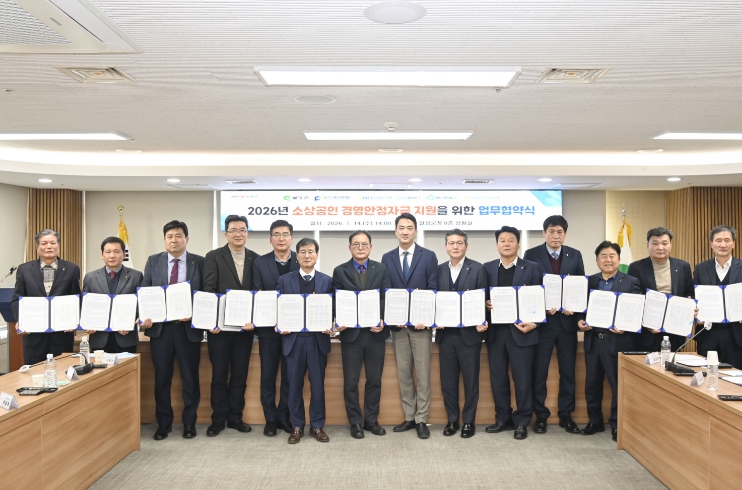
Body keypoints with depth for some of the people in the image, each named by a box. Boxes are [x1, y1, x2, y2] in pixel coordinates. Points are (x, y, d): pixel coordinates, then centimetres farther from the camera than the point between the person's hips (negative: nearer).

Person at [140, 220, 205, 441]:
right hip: (160, 327, 2)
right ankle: (163, 423, 24)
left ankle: (189, 422, 21)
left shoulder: (199, 262, 0)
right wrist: (145, 317, -12)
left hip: (189, 327, -1)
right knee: (162, 378, 9)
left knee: (190, 377, 7)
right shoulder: (153, 261, 6)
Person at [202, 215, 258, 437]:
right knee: (219, 375, 7)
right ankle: (218, 419, 20)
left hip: (245, 326, 2)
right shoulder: (213, 257, -2)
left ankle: (235, 417, 23)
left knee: (240, 375, 11)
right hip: (220, 326, -2)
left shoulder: (255, 259, 5)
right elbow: (208, 291, -8)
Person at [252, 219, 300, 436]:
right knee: (268, 375, 7)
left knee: (290, 375, 7)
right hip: (268, 327, 1)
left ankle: (284, 416, 21)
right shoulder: (260, 262, 4)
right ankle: (271, 419, 19)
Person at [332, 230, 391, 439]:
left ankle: (371, 420, 24)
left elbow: (387, 298, -1)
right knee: (351, 381, 6)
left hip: (376, 333, 1)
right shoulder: (340, 271, 4)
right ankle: (355, 422, 20)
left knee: (374, 380, 10)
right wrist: (339, 323, -16)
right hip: (351, 333, -1)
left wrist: (382, 321, -16)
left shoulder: (381, 269, 6)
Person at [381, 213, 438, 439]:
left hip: (420, 323, -3)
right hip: (397, 324, 3)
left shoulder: (429, 256, 0)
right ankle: (409, 417, 19)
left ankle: (421, 420, 11)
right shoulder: (387, 258, 8)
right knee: (403, 373, 8)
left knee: (422, 373, 2)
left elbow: (433, 290, -4)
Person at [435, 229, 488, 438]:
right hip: (446, 333, 3)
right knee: (448, 380, 9)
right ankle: (452, 420, 23)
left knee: (470, 379, 7)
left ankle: (468, 421, 20)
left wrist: (481, 323, -17)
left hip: (469, 333, -3)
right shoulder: (439, 270, 8)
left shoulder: (478, 269, -2)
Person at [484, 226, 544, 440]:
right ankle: (503, 418, 23)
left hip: (520, 331, -3)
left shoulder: (532, 268, 1)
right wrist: (485, 304, -12)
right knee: (497, 378, 9)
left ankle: (522, 422, 17)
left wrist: (533, 323, -13)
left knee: (522, 379, 3)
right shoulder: (487, 268, 9)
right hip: (495, 331, 3)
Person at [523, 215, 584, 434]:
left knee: (568, 370, 9)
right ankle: (541, 415, 17)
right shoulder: (531, 254, -2)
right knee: (539, 371, 4)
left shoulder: (575, 255, 6)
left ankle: (566, 415, 22)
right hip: (542, 320, -2)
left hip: (567, 320, 3)